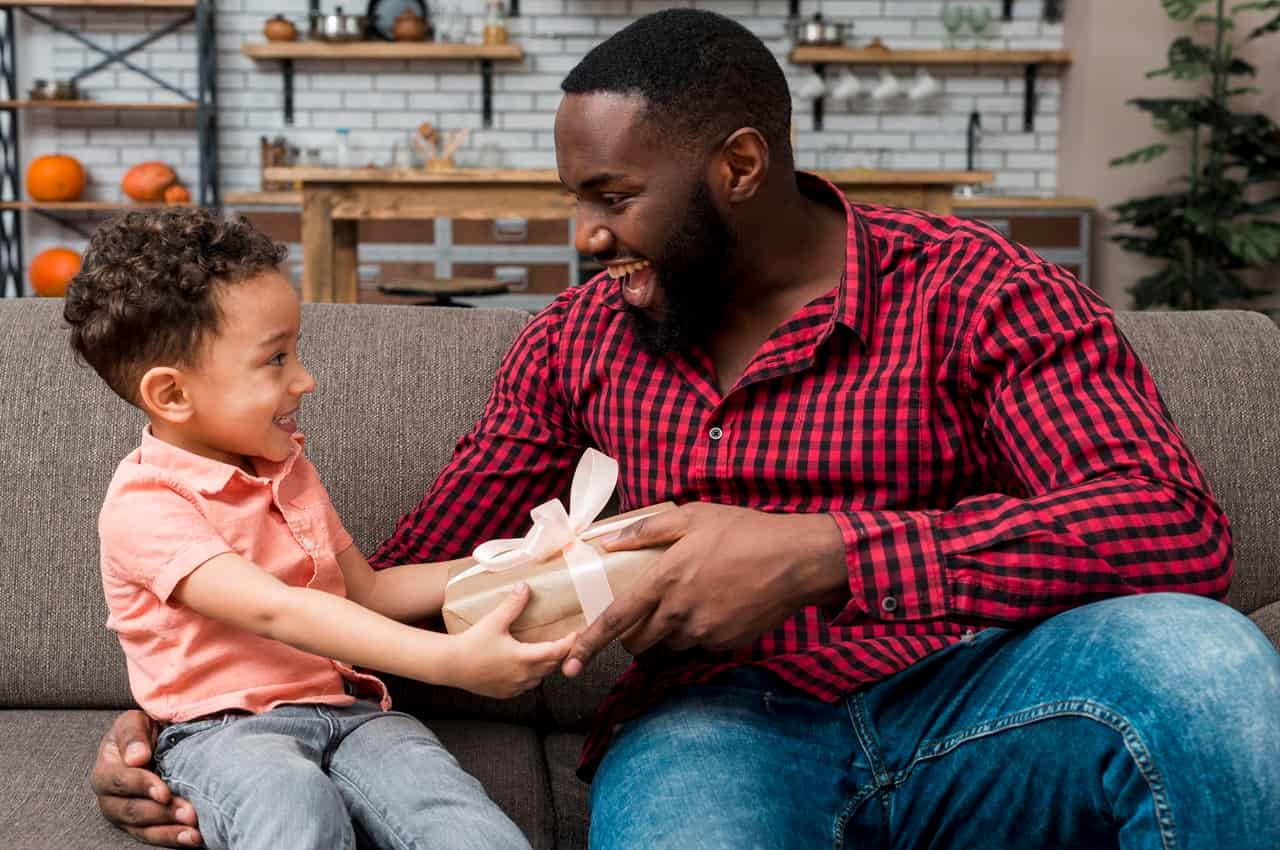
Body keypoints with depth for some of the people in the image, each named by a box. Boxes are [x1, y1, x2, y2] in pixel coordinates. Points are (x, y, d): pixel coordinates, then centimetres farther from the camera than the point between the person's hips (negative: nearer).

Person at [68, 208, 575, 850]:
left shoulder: (288, 466, 17)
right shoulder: (143, 505, -11)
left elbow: (367, 590, 23)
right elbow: (276, 610, -24)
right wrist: (448, 661, -31)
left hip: (346, 709, 6)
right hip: (222, 732, -5)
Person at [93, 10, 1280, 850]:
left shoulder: (967, 292, 0)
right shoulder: (578, 339, 14)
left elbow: (1177, 528, -15)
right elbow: (417, 570, 17)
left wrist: (820, 552, -25)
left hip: (967, 718, 1)